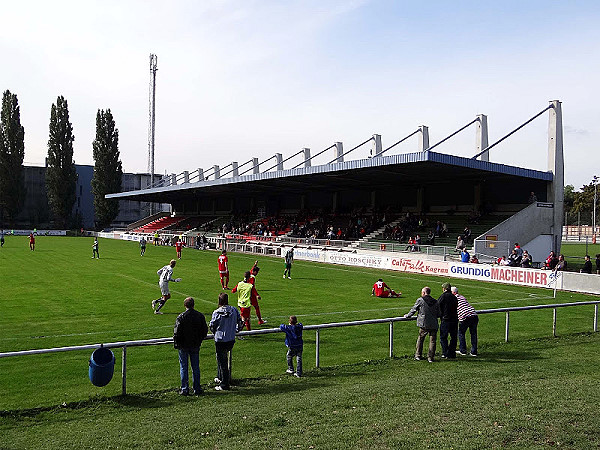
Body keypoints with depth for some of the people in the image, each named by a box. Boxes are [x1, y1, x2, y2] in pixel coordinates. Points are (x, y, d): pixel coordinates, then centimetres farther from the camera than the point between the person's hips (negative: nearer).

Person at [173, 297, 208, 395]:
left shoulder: (181, 317, -14)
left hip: (183, 346, -3)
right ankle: (197, 389, 15)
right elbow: (205, 330, 4)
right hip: (195, 346, 3)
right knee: (195, 367, 11)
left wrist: (176, 344, 0)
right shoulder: (200, 316, -2)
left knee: (183, 368, 7)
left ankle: (185, 389, 9)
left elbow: (177, 333, -13)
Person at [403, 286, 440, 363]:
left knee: (420, 339, 12)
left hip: (424, 324, -2)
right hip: (434, 325, 2)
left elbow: (413, 310, 4)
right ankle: (430, 357, 7)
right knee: (432, 341, 7)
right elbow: (438, 314, 13)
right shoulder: (435, 302, 8)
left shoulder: (420, 300, -3)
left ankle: (418, 355, 16)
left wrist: (407, 316, 19)